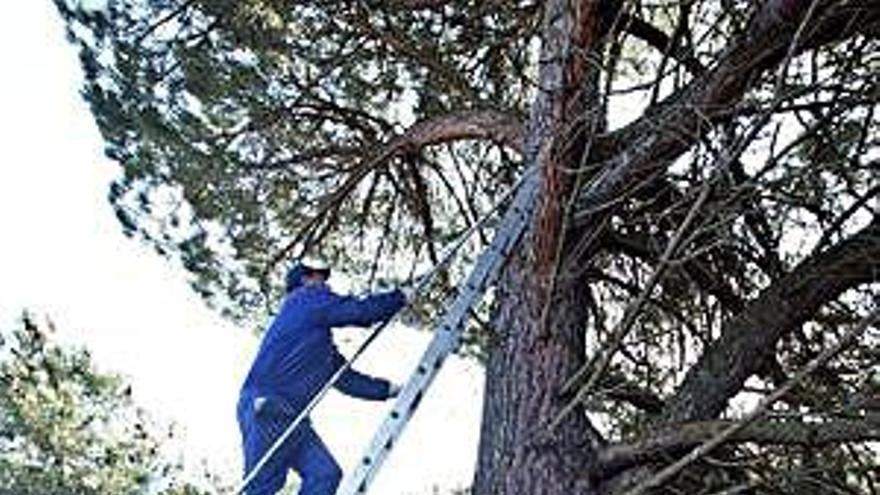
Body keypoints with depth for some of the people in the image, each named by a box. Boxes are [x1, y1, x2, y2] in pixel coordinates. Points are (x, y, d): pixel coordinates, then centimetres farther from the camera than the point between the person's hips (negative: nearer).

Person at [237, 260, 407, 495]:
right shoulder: (303, 299, 1)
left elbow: (346, 378, 26)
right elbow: (361, 311, -7)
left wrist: (389, 389, 20)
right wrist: (400, 297, 7)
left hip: (291, 417, 9)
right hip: (266, 411, -9)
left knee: (325, 473, -1)